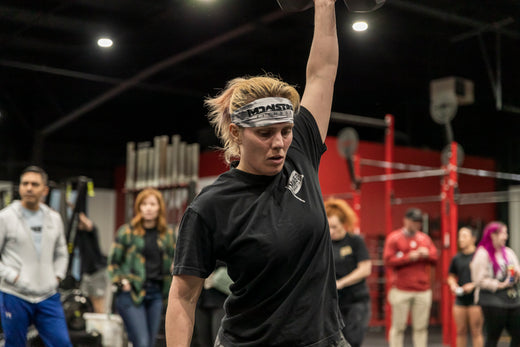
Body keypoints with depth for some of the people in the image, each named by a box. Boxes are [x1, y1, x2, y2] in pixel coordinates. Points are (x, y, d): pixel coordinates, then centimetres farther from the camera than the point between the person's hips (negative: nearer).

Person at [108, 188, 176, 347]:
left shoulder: (168, 234, 11)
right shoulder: (127, 231, 1)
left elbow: (173, 261, 21)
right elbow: (113, 261, 6)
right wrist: (122, 281, -7)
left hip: (156, 294, 4)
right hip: (131, 293, -4)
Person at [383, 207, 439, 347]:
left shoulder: (425, 238, 16)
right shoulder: (394, 237, 2)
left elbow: (435, 258, 16)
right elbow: (388, 260, -7)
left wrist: (427, 254, -6)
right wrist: (409, 257, -13)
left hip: (423, 290, 4)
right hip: (401, 291, -4)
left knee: (421, 327, 3)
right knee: (398, 326, -3)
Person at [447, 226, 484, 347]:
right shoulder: (457, 258, 10)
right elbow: (451, 276, 20)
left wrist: (473, 285, -15)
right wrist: (453, 285, 1)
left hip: (475, 297, -5)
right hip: (460, 298, 5)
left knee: (476, 331, -2)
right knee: (461, 331, 9)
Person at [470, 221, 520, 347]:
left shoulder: (509, 252, 13)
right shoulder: (482, 254, -7)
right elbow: (479, 280, -12)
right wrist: (499, 285, -15)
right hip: (492, 301, -7)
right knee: (492, 337, -2)